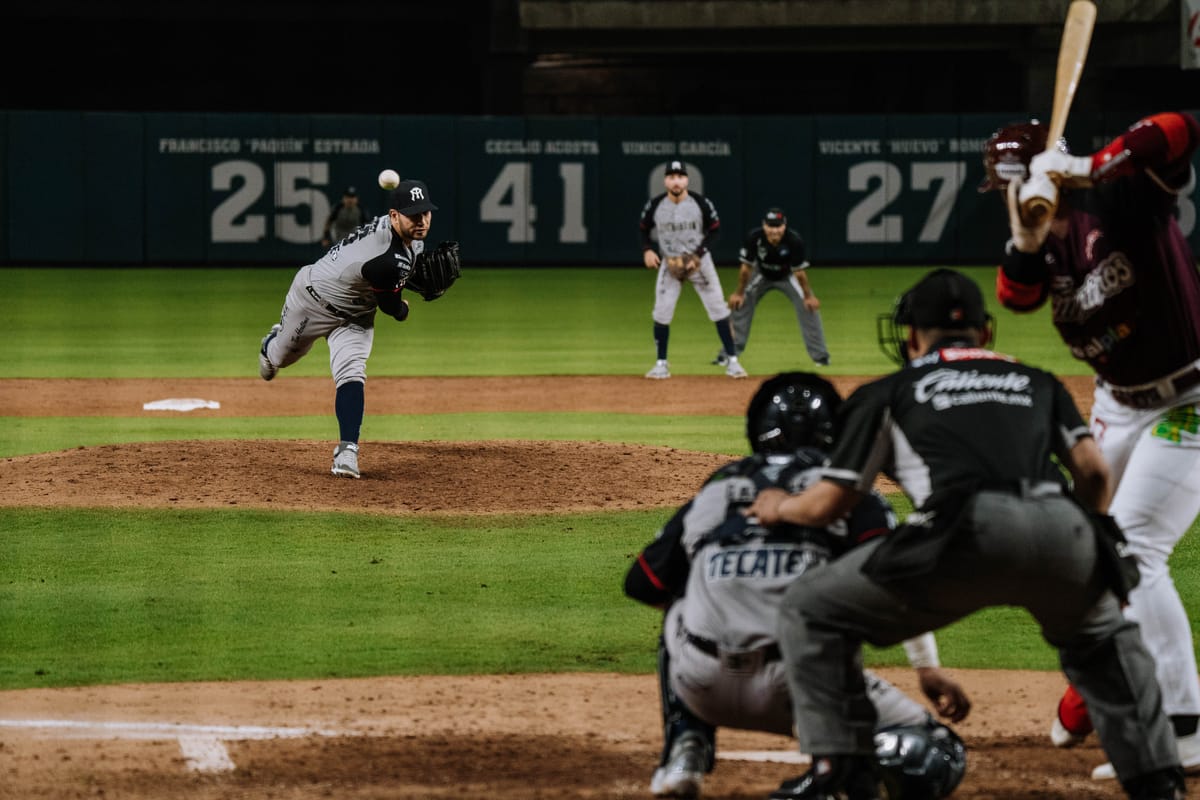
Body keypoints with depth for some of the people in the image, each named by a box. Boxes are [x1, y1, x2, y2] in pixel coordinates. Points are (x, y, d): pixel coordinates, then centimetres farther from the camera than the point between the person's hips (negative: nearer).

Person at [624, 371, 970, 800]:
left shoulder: (716, 488, 20)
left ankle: (684, 754, 19)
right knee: (938, 758, 6)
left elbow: (642, 584, 25)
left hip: (704, 685, 3)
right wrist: (928, 668, -2)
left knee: (678, 613, 38)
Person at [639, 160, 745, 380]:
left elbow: (715, 229, -3)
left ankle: (732, 361, 4)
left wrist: (699, 253, -14)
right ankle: (661, 364, 10)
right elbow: (644, 229, 7)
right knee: (662, 313, -4)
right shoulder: (654, 205, -9)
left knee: (718, 309, -3)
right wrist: (647, 249, -10)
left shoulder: (701, 203, -14)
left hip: (700, 261, -1)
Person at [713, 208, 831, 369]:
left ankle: (820, 356, -2)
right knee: (739, 305, -8)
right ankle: (728, 354, 4)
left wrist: (808, 296, -20)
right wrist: (739, 293, -11)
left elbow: (800, 272, -24)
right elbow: (746, 267, -18)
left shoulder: (794, 240, -35)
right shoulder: (754, 237, -32)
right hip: (761, 275, 1)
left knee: (809, 307, -13)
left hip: (788, 276, -1)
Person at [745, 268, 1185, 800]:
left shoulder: (888, 393, 24)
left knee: (810, 611, 13)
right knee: (1104, 634, 34)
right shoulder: (1037, 382, 33)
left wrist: (779, 508, 42)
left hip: (968, 535, -3)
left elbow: (829, 503, 20)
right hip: (1062, 528, 4)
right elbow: (1094, 472, 19)